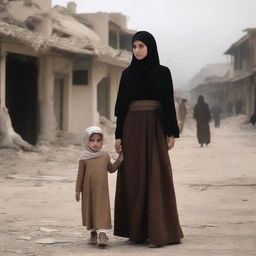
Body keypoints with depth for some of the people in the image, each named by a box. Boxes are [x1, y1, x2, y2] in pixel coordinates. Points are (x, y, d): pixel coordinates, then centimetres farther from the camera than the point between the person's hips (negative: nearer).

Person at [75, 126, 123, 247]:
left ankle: (102, 234, -11)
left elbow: (111, 169, 17)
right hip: (88, 191, -1)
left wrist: (120, 159, 6)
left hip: (102, 191, 1)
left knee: (102, 211, -8)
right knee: (90, 211, 9)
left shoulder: (105, 156, 2)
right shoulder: (84, 158, -5)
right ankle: (93, 233, 24)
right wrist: (78, 190, 1)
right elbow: (80, 175, 0)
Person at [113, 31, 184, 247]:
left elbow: (169, 103, 1)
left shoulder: (162, 72, 2)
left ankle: (159, 232, -6)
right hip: (132, 128, 3)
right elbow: (122, 105, 8)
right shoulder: (127, 73, 9)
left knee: (156, 177, -7)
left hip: (155, 127, -3)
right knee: (133, 178, 3)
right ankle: (137, 230, 10)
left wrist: (172, 132, -5)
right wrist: (118, 135, 3)